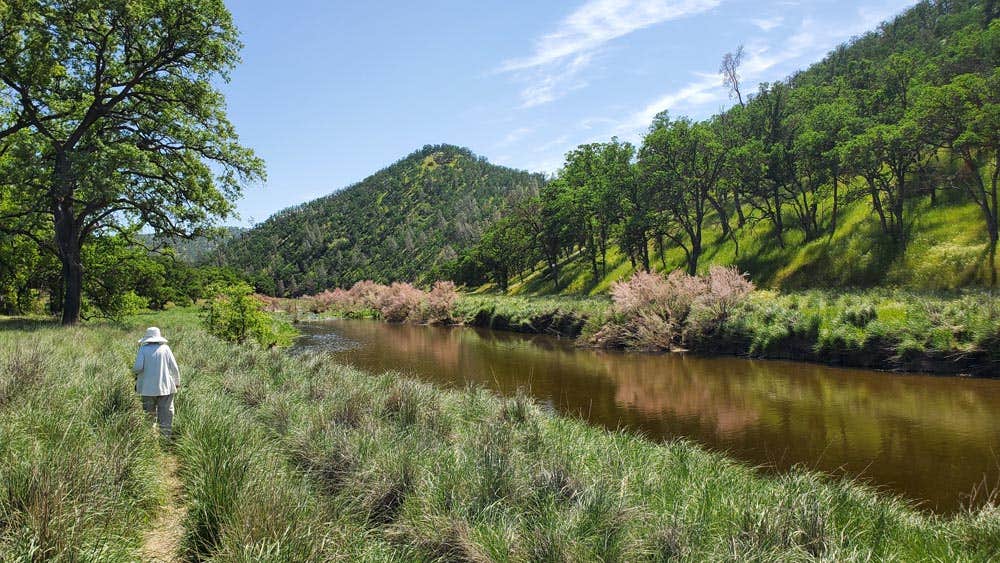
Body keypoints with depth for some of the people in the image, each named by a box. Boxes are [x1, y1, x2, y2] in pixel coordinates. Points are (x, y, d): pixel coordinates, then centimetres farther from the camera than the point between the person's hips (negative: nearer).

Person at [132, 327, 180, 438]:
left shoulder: (143, 349, -4)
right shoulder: (165, 348, 0)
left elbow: (138, 367, -14)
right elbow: (174, 367, 1)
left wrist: (134, 371, 10)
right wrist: (177, 382, 15)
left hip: (148, 388, 0)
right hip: (165, 387, 0)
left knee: (149, 415, 10)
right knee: (166, 414, 4)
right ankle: (165, 436, 2)